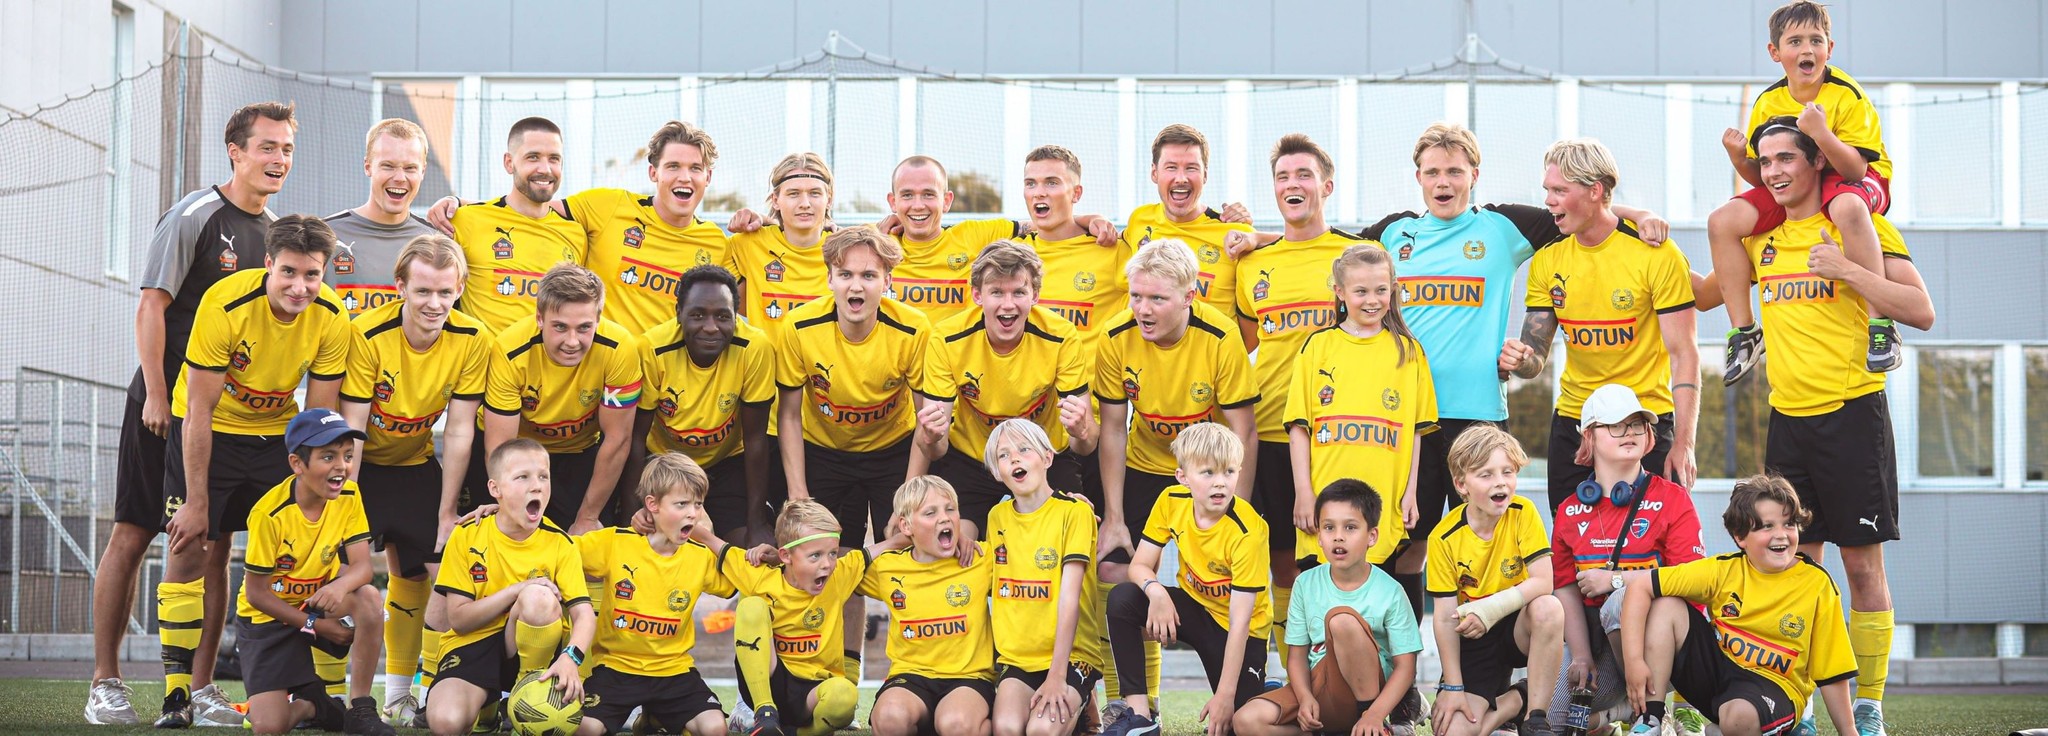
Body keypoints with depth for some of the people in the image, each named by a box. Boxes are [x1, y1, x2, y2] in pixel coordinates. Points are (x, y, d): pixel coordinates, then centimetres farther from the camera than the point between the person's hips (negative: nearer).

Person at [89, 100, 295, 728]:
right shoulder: (195, 216, -8)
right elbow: (152, 307, -11)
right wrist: (157, 395, -15)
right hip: (166, 403, -5)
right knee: (131, 535, -2)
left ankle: (201, 688, 8)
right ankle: (105, 683, 5)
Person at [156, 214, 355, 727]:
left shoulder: (331, 319, -17)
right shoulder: (225, 304, -27)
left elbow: (317, 419, -8)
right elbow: (199, 411, -22)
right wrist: (196, 501, -21)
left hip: (275, 432, 3)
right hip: (207, 431, -3)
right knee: (190, 551, -11)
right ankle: (177, 694, -7)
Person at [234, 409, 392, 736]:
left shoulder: (349, 497, -12)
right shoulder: (270, 513, -25)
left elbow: (361, 566, -17)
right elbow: (256, 592, -18)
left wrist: (341, 586, -41)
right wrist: (316, 625, -19)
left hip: (317, 601, 4)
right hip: (267, 615, -3)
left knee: (369, 598, -31)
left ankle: (361, 708, -15)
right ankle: (311, 705, 19)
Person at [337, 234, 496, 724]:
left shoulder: (473, 341, -18)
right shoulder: (368, 335, -26)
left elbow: (459, 431, -12)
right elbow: (351, 427, -21)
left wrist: (446, 513, -11)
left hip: (416, 464, 3)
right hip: (362, 463, -3)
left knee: (416, 575, 1)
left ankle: (401, 693, 12)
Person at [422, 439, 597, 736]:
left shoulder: (559, 543, -5)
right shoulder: (467, 536, -6)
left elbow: (584, 615, -13)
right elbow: (458, 619, -10)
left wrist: (571, 657, -35)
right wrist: (516, 591, -22)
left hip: (530, 646, 1)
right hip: (472, 645, -1)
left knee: (540, 597, -34)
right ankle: (484, 702, 5)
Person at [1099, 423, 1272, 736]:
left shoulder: (1247, 532, -28)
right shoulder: (1172, 501, -13)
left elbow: (1240, 619, -28)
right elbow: (1139, 565, -8)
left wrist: (1226, 695, -29)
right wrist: (1155, 591, -33)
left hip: (1240, 631, -4)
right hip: (1194, 607, 4)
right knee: (1122, 598, -23)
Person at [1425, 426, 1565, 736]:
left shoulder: (1523, 513, -12)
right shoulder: (1444, 538, -13)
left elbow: (1543, 583, -21)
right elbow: (1445, 617, -12)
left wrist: (1492, 608, -31)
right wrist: (1453, 687, -15)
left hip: (1517, 628, 1)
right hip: (1472, 640, 0)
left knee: (1548, 607, -35)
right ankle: (1514, 701, 11)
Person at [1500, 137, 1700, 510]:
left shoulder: (1656, 254, -11)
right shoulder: (1547, 261, 3)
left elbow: (1683, 354, -11)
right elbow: (1535, 354, 7)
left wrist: (1684, 442, -18)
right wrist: (1520, 360, -18)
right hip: (1571, 424, 4)